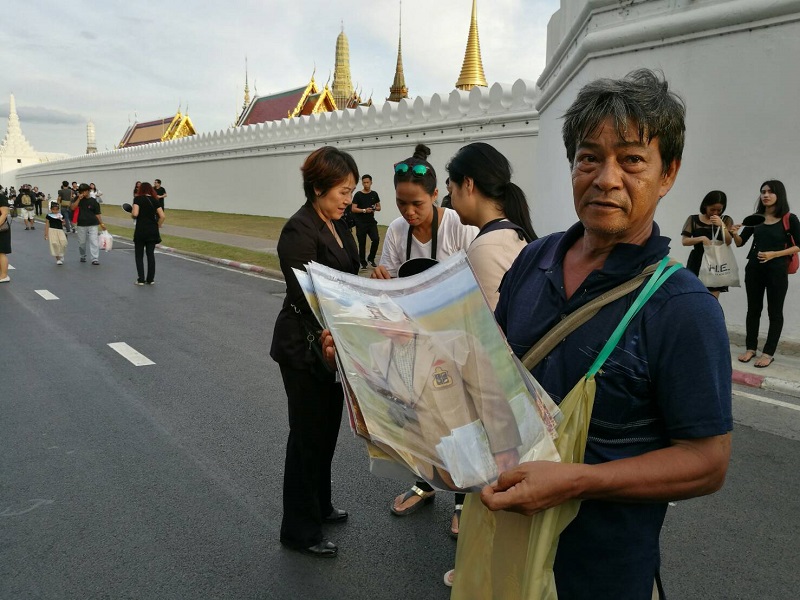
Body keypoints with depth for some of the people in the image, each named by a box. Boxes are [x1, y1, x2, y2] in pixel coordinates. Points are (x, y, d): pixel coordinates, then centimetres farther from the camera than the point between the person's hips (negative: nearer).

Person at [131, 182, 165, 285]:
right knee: (151, 254, 10)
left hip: (141, 230, -3)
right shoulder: (155, 200, 6)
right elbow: (162, 216, -2)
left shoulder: (138, 199, -4)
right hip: (153, 231, 3)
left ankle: (141, 279, 7)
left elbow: (135, 214, -16)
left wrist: (131, 214, 6)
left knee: (139, 255, 8)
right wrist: (158, 226, 11)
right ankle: (150, 279, 13)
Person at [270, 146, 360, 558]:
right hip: (305, 347, -9)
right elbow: (306, 298, -25)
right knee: (308, 433, 4)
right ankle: (299, 531, 22)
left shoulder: (337, 225, 7)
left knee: (327, 427, 21)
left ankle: (319, 505, 42)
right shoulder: (299, 231, -20)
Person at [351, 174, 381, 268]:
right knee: (362, 243, 2)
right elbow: (353, 209, -8)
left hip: (371, 222, 2)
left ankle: (371, 259, 7)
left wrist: (375, 208, -10)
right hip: (361, 223, -2)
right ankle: (363, 262, 16)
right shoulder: (358, 195, -3)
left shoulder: (374, 194, 7)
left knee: (376, 239, -14)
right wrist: (364, 210, -19)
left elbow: (379, 207, 13)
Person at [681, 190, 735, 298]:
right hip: (697, 263, -1)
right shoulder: (693, 219, 2)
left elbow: (728, 242, -6)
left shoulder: (726, 220, 6)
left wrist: (721, 225, -20)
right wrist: (701, 238, -22)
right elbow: (684, 241, -5)